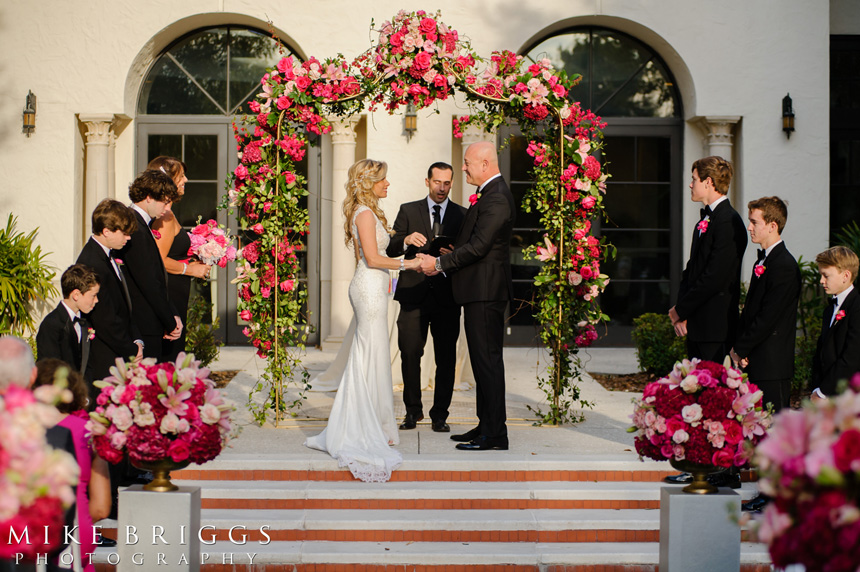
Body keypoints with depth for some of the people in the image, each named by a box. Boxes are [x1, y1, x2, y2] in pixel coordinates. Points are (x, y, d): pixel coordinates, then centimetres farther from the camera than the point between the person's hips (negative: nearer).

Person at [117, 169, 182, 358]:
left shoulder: (141, 225, 14)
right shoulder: (136, 230, -18)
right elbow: (149, 283, -19)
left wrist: (172, 316, 9)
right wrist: (171, 322, -11)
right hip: (144, 327, -10)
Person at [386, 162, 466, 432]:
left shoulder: (462, 215, 11)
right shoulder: (408, 211, 10)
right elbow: (390, 250, 3)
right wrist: (406, 241, -18)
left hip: (447, 297, 0)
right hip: (414, 295, 0)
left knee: (446, 358, 0)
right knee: (410, 353, -2)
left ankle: (440, 414, 10)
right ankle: (413, 409, 15)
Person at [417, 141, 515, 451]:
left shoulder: (496, 198, -17)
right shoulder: (490, 194, 17)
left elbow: (478, 246, -22)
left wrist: (438, 263, -15)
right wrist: (442, 259, 11)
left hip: (485, 292, -11)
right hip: (481, 290, 11)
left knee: (488, 360, -8)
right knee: (483, 360, 14)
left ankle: (494, 434, -4)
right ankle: (485, 426, 21)